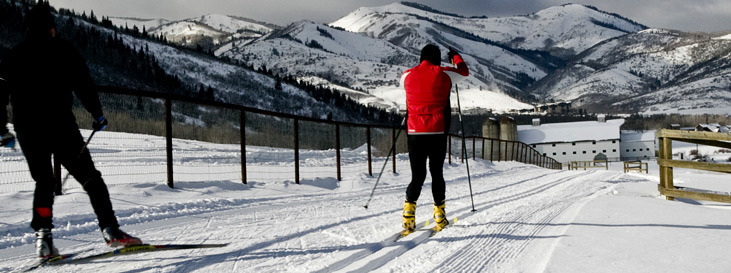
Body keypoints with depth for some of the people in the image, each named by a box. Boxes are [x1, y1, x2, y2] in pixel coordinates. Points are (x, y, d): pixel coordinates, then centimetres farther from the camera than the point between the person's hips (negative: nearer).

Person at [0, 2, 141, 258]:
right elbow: (84, 85, -6)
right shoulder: (62, 50, 0)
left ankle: (42, 236, 3)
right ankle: (110, 230, -6)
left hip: (26, 130, 4)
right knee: (90, 177, 3)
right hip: (60, 126, -4)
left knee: (43, 182, 17)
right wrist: (98, 115, 5)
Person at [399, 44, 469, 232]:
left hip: (414, 132, 1)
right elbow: (464, 72, 21)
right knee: (436, 173, 12)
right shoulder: (444, 74, 0)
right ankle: (439, 216, 16)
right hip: (437, 132, -1)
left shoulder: (408, 75, 4)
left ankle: (409, 213, -11)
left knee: (418, 175, 8)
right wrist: (455, 56, 41)